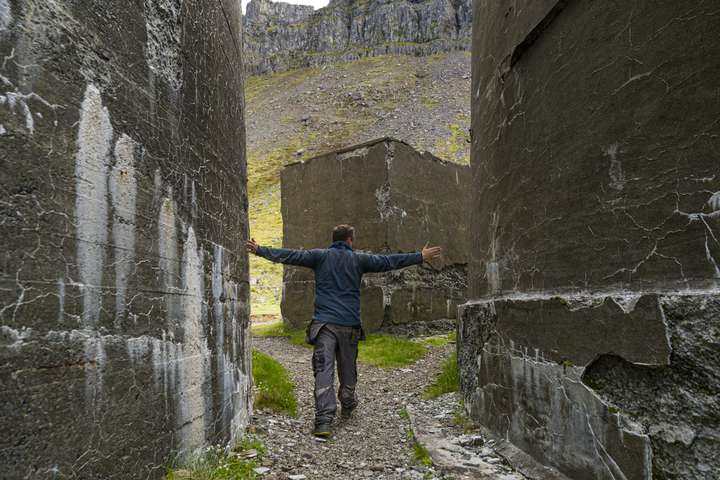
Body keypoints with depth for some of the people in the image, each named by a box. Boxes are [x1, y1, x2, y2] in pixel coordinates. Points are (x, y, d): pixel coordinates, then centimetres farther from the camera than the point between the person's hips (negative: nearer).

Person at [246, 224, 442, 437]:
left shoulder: (320, 256, 5)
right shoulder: (358, 259, 6)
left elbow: (290, 256, 3)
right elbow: (388, 262, 9)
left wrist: (259, 250, 12)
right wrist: (421, 257, 18)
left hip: (324, 323, -1)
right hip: (350, 324, 1)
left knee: (324, 371, -7)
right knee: (348, 368, 18)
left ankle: (324, 421, -17)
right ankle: (347, 406, 39)